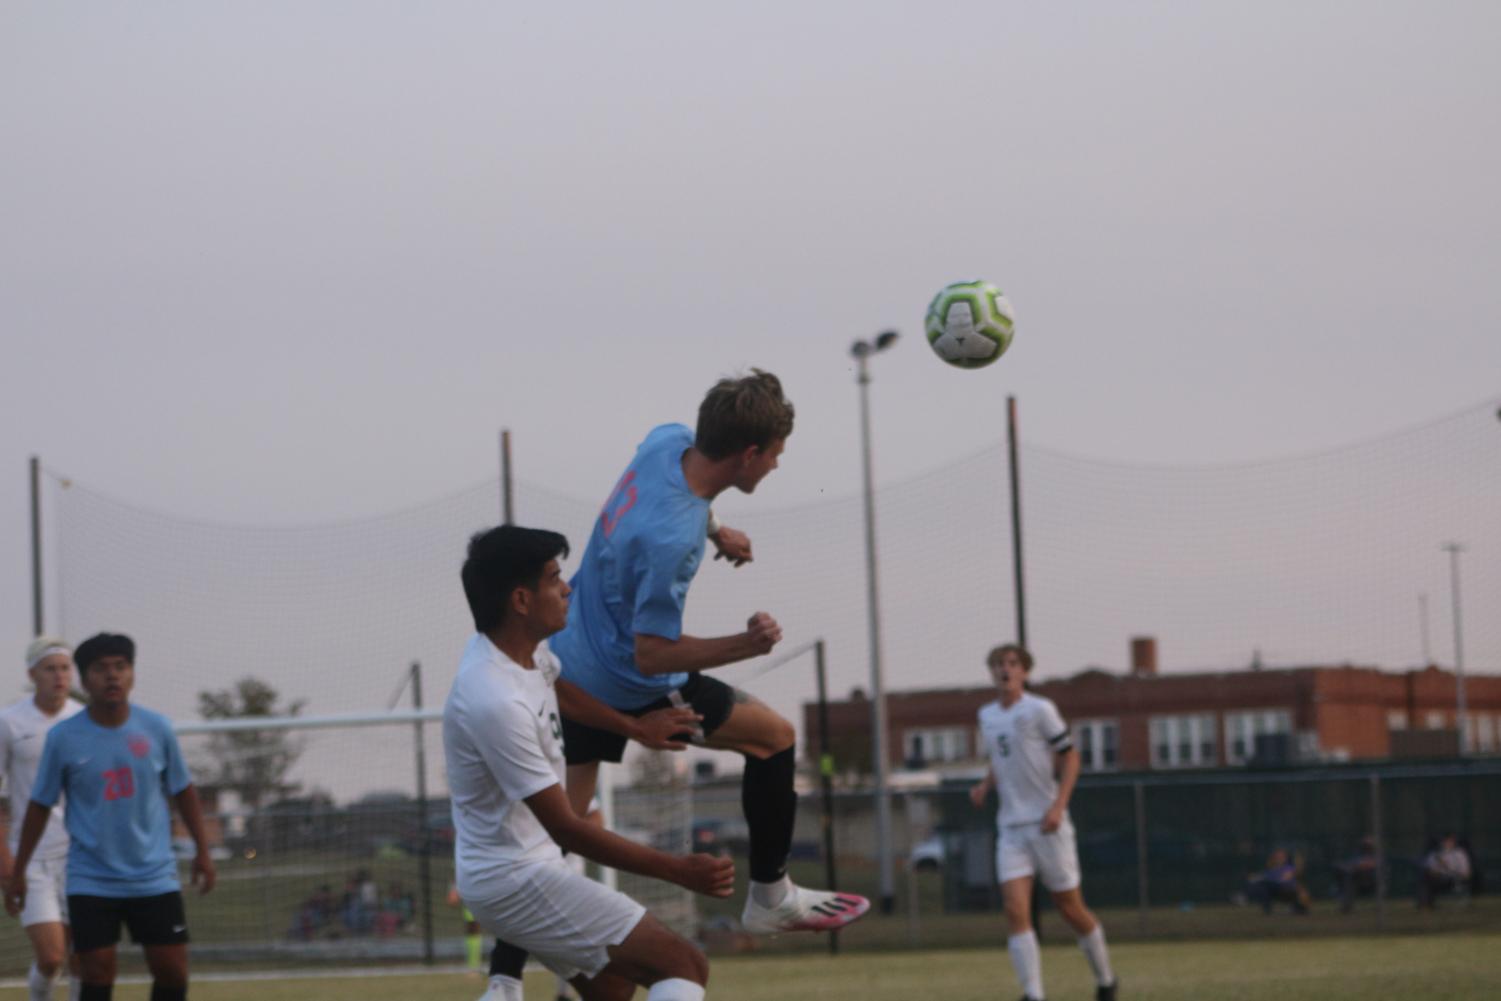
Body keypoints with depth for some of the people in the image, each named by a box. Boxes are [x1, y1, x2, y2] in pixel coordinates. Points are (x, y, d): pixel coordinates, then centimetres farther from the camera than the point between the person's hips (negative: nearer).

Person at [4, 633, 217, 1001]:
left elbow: (183, 792, 10)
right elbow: (40, 805, 3)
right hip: (91, 883, -2)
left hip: (155, 878, 2)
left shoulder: (157, 729, -2)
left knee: (172, 972, 1)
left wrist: (202, 850, 9)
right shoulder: (63, 738, -6)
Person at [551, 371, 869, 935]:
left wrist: (714, 530, 18)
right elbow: (651, 654, -26)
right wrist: (745, 646, -33)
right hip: (625, 688, -8)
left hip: (568, 658, 9)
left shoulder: (668, 442, -9)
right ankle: (770, 900, 18)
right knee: (774, 738, 8)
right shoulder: (670, 540, -35)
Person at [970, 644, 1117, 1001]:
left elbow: (1070, 757, -6)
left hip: (1047, 824, -5)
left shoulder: (1039, 710, -7)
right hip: (1011, 826, 5)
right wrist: (985, 786, 5)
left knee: (1070, 907, 4)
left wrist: (1058, 806, -16)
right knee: (1015, 910, -12)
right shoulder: (987, 715, 11)